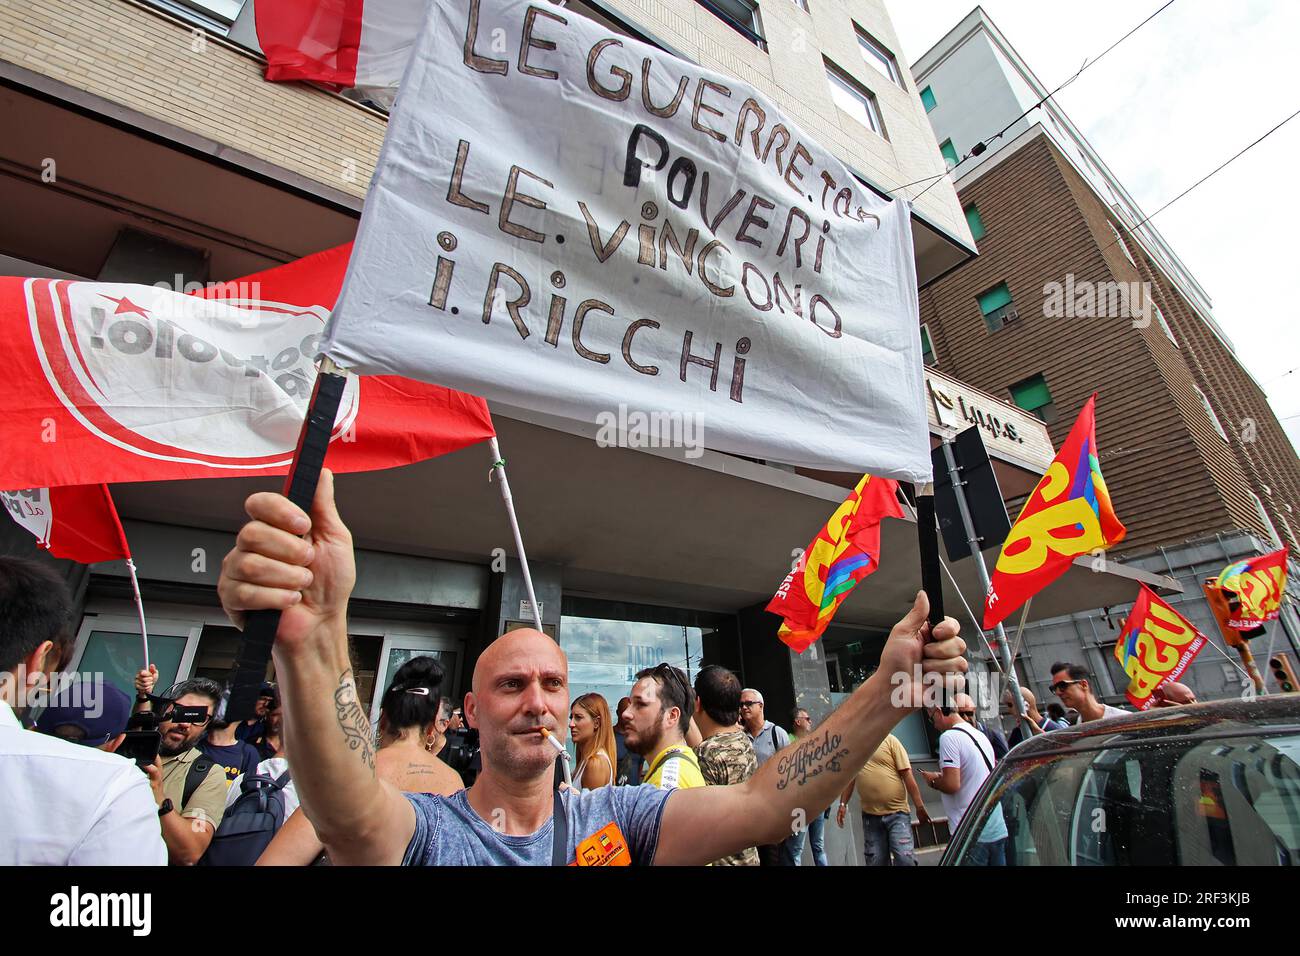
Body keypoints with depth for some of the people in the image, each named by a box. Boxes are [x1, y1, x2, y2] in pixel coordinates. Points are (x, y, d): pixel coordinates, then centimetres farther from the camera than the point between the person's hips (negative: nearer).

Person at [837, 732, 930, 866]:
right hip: (870, 815, 4)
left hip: (897, 812, -4)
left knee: (905, 859, -11)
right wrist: (843, 804, 5)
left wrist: (919, 806, -11)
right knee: (876, 862, 8)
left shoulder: (889, 740, -6)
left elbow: (906, 773, -8)